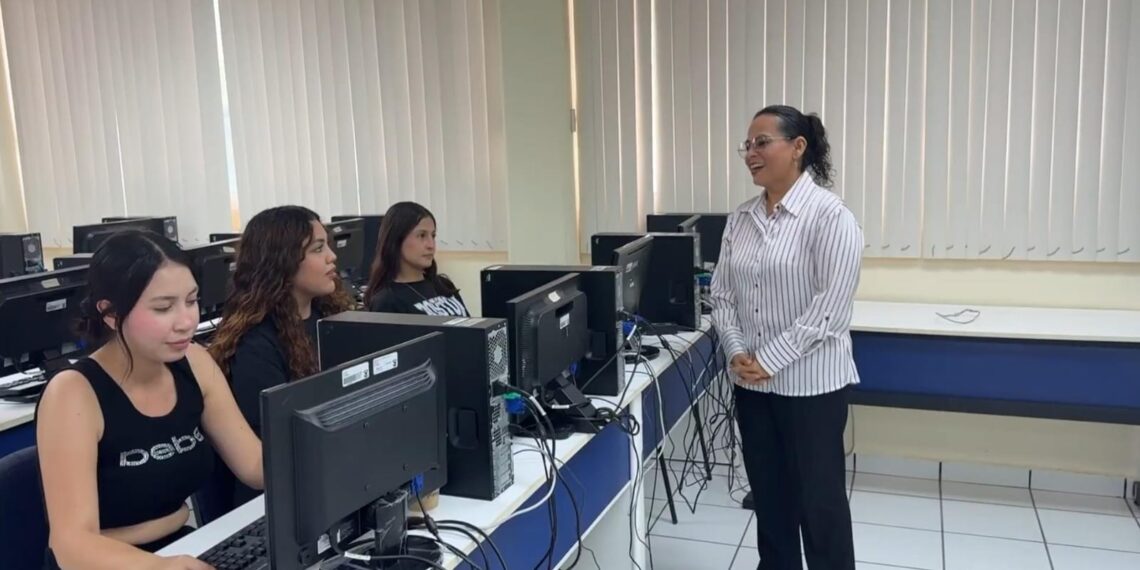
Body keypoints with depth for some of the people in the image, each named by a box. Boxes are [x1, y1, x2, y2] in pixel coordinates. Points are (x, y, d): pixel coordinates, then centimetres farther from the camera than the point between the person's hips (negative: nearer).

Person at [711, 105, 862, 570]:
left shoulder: (831, 217, -14)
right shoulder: (740, 219, 6)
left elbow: (828, 309, -18)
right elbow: (722, 295, 8)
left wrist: (769, 360, -17)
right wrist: (736, 352, -7)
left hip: (810, 383, -6)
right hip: (751, 383, 6)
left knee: (820, 498, 8)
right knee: (768, 493, 18)